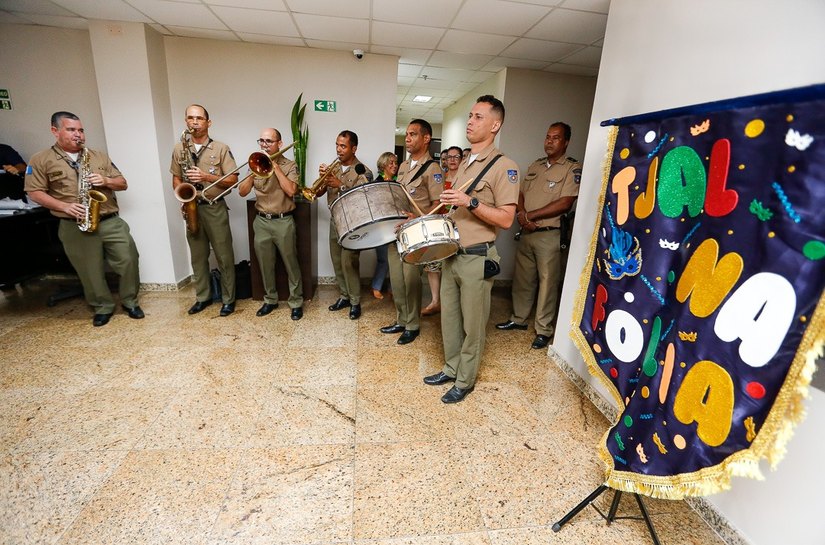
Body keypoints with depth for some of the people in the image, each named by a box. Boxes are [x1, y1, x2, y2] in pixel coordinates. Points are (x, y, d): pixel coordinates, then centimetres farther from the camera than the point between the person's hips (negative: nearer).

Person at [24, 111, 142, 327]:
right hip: (75, 227, -2)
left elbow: (123, 184, 11)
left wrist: (105, 181, -9)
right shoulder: (41, 160, 4)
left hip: (111, 221, 2)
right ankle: (103, 307, 22)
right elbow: (35, 193, 0)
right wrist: (64, 206, -14)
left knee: (128, 260, -3)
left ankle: (130, 301, 15)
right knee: (91, 271, 6)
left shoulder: (99, 156, 12)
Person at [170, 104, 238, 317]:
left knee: (224, 256, 0)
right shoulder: (179, 148, 8)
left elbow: (232, 180, -6)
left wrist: (206, 176, -19)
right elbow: (176, 179, 15)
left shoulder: (221, 148, -3)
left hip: (215, 208, -4)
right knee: (198, 256, 12)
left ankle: (228, 299, 12)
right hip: (191, 208, 4)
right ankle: (202, 297, 25)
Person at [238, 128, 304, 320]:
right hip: (261, 222, 4)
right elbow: (242, 192, 0)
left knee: (291, 264, 2)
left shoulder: (289, 165, 0)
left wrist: (274, 165, -15)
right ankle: (270, 300, 26)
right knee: (265, 264, 11)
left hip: (283, 222, -4)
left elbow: (291, 191, -17)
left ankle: (296, 302, 13)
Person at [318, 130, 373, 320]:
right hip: (334, 221, 6)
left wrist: (341, 186, -25)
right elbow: (318, 193, 5)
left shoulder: (363, 172, -10)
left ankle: (355, 301, 7)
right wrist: (322, 177, -14)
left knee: (348, 263, -7)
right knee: (337, 262, 12)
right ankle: (344, 296, 26)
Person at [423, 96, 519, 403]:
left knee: (472, 325, 6)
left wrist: (470, 202, -25)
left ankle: (465, 381, 23)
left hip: (476, 259, -8)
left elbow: (506, 219, -18)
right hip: (451, 253, 8)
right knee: (449, 317, 16)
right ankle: (451, 368, 34)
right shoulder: (464, 163, 15)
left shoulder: (504, 166, -11)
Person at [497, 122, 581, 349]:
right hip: (526, 233, 6)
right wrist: (521, 214, -8)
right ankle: (518, 319, 31)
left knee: (547, 283, 2)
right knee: (522, 278, 15)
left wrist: (530, 215, -15)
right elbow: (521, 194, 12)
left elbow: (564, 204, -16)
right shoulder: (535, 165, 14)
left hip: (550, 235, -6)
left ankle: (544, 330, 15)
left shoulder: (572, 168, -6)